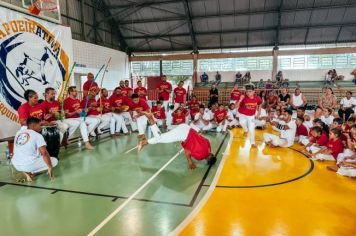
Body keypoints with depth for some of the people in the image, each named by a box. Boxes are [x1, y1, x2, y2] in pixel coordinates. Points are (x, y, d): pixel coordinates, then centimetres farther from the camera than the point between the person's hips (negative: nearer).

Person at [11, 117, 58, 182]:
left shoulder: (19, 132, 8)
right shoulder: (37, 135, -10)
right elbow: (44, 153, -18)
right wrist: (50, 168, -12)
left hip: (15, 165, 7)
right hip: (29, 165, -6)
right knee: (54, 161, 10)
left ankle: (25, 172, 9)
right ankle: (31, 172, -2)